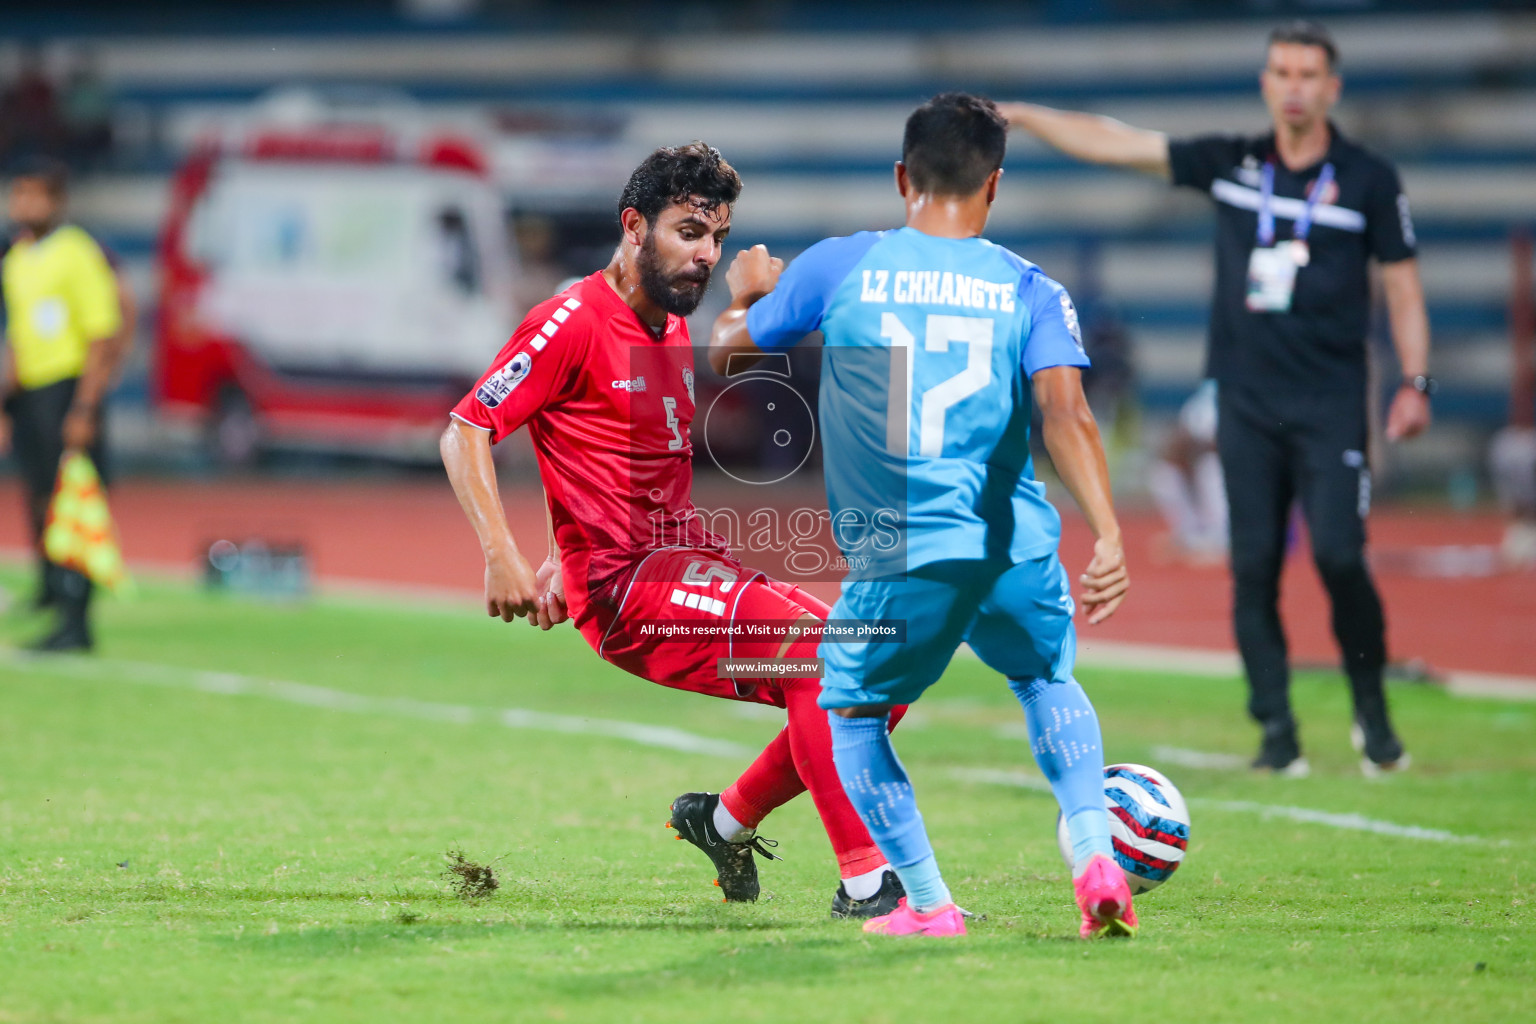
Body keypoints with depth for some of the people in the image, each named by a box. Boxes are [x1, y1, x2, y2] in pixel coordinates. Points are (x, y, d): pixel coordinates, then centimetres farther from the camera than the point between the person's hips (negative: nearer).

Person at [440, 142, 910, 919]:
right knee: (825, 647, -26)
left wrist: (566, 560, 19)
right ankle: (865, 884, -26)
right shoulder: (576, 321, -9)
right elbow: (465, 431, -13)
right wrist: (501, 557, -24)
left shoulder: (673, 330, 17)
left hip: (689, 567, 9)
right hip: (626, 593, -9)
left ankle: (726, 821, 15)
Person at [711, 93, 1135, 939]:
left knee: (852, 715, 20)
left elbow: (727, 351, 16)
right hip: (1016, 545, 2)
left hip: (899, 557, -2)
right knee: (1049, 682, 29)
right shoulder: (1030, 291, 5)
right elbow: (1064, 412, -11)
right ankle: (1094, 854, 10)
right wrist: (1108, 536, -20)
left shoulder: (839, 267, 3)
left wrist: (748, 293, 38)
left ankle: (927, 903, 12)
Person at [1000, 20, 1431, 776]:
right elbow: (1113, 144, 9)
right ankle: (1276, 732, 5)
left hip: (1331, 404, -3)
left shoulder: (1368, 180, 2)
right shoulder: (1231, 164, 7)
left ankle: (1372, 712, 6)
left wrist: (1414, 385, -4)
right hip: (1247, 401, 3)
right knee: (1253, 566, -1)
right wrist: (1014, 114, 5)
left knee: (1338, 554, -13)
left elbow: (1403, 288, 5)